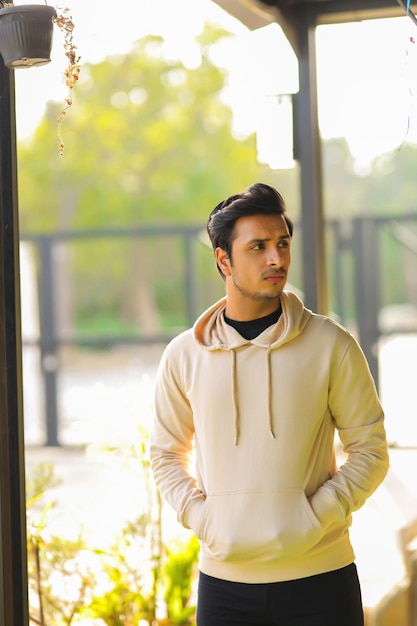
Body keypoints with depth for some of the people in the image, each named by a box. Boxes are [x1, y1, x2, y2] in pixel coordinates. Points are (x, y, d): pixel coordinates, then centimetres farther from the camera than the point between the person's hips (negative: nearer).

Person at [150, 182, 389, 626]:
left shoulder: (330, 344, -2)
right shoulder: (184, 355, 3)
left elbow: (369, 450, 0)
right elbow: (165, 454, 13)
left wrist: (315, 518, -11)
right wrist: (201, 518, -2)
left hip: (318, 578, -1)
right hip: (224, 580, 2)